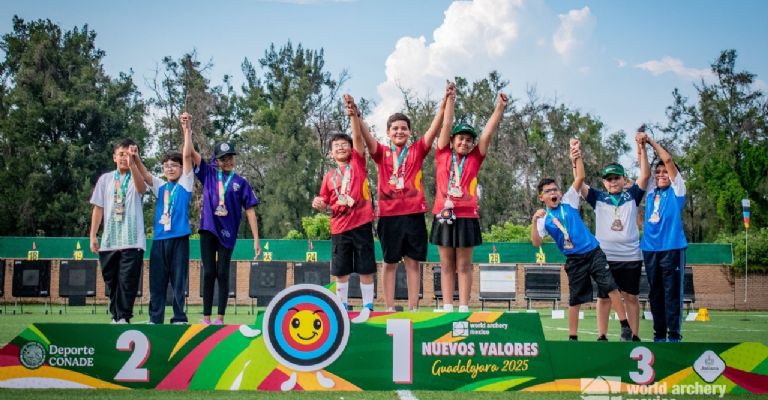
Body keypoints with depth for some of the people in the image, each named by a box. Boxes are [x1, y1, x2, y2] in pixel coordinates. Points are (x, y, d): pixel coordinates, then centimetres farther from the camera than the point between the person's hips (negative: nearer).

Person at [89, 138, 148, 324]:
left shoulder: (136, 178, 4)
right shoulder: (105, 179, 13)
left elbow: (141, 188, -22)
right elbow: (98, 208, 12)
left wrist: (132, 164, -37)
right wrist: (93, 235, 6)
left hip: (132, 240, -4)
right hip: (109, 240, 4)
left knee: (128, 280, -8)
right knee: (111, 281, 9)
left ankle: (124, 317, -6)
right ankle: (116, 316, 18)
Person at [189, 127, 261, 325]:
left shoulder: (240, 182, 3)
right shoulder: (208, 173, 7)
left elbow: (250, 210, 1)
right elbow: (189, 153, 2)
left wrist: (256, 239, -4)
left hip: (227, 232, -1)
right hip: (208, 229, 1)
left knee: (222, 273, 1)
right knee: (209, 273, 1)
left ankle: (220, 317, 4)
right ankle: (206, 317, 4)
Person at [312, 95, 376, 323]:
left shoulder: (358, 163, 2)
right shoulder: (329, 176, 10)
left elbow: (358, 137, -11)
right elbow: (325, 203, 16)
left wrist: (353, 114, -22)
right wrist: (319, 204, -7)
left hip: (361, 223, -3)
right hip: (339, 227, 3)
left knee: (365, 268, 1)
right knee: (340, 270, 8)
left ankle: (367, 306, 10)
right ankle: (343, 305, 20)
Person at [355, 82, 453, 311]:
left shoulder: (417, 151, 8)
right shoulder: (381, 153, 6)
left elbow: (434, 129, -4)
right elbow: (366, 137, -11)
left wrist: (444, 103, -18)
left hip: (413, 212, 1)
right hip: (388, 213, -1)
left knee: (413, 261, 4)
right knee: (389, 262, 6)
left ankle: (413, 308, 8)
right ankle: (389, 308, 10)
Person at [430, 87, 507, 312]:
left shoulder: (474, 158, 7)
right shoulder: (443, 155, 6)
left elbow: (488, 133, 2)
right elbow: (446, 125, 4)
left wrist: (500, 108, -4)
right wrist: (450, 99, 1)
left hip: (467, 216, 0)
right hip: (443, 214, 0)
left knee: (464, 265, 3)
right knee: (446, 265, 6)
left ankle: (463, 308, 4)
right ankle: (447, 308, 8)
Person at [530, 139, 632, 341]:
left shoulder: (568, 201, 3)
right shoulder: (544, 219, 2)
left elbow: (580, 178, -5)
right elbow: (536, 243, -8)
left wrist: (577, 155, -16)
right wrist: (534, 222, -20)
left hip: (593, 252, 0)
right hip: (574, 260, 1)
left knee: (610, 286, -12)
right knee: (574, 299, 6)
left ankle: (625, 326, -8)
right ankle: (573, 337, 16)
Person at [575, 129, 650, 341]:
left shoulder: (631, 196, 9)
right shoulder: (598, 198, 8)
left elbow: (645, 175, -1)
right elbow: (579, 183, -2)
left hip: (631, 256, 0)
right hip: (605, 257, 0)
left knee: (631, 297, 6)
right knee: (604, 297, 4)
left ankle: (634, 336, 12)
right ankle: (602, 337, 9)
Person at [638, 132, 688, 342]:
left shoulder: (676, 190, 4)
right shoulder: (651, 191, 15)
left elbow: (668, 160, -3)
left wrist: (651, 141, 1)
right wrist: (641, 146, -1)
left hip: (672, 248, -5)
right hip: (650, 249, 5)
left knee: (672, 293, -5)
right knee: (655, 294, 7)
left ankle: (674, 335, -3)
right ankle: (659, 334, 13)